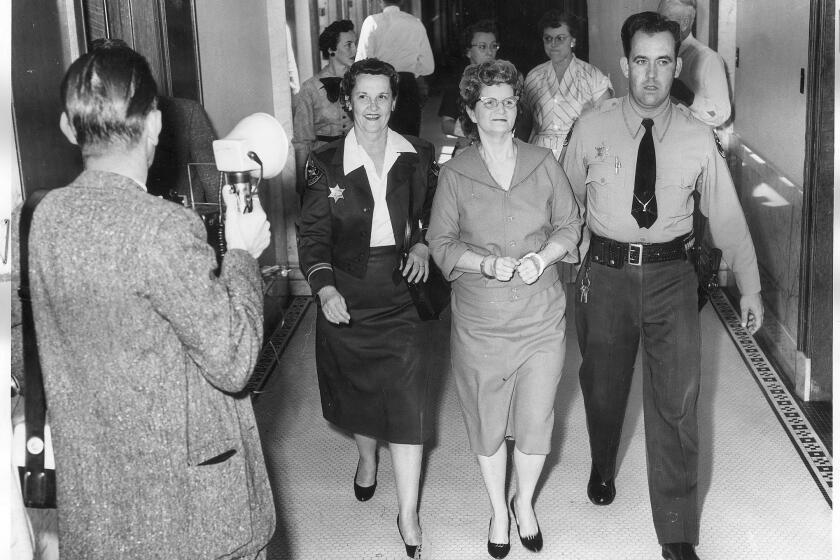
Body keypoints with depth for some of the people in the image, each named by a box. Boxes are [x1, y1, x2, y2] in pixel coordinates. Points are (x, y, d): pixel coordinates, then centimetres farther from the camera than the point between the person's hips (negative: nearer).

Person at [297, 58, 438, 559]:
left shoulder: (419, 156, 0)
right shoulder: (327, 164, -4)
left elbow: (434, 212, 14)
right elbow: (313, 233, -5)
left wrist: (423, 244, -6)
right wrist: (325, 288, -20)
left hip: (402, 288, 0)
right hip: (348, 294, 1)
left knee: (407, 397, -5)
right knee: (355, 386, 17)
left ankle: (408, 516, 4)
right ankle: (366, 458, 50)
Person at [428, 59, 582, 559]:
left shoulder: (544, 163, 3)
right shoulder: (455, 173, -1)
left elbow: (570, 224, 7)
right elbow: (441, 243, 0)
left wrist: (543, 256, -12)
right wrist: (487, 263, -16)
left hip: (542, 317, 1)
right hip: (480, 322, 0)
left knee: (536, 421, 6)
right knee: (487, 422, 10)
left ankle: (525, 503, 34)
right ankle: (498, 511, 34)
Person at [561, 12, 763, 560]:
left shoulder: (699, 138, -3)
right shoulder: (591, 129, -3)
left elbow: (727, 216, 2)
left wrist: (750, 286, 1)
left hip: (672, 274, 0)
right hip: (605, 271, 1)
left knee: (677, 400, -2)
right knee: (603, 385, 16)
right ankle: (603, 467, 49)